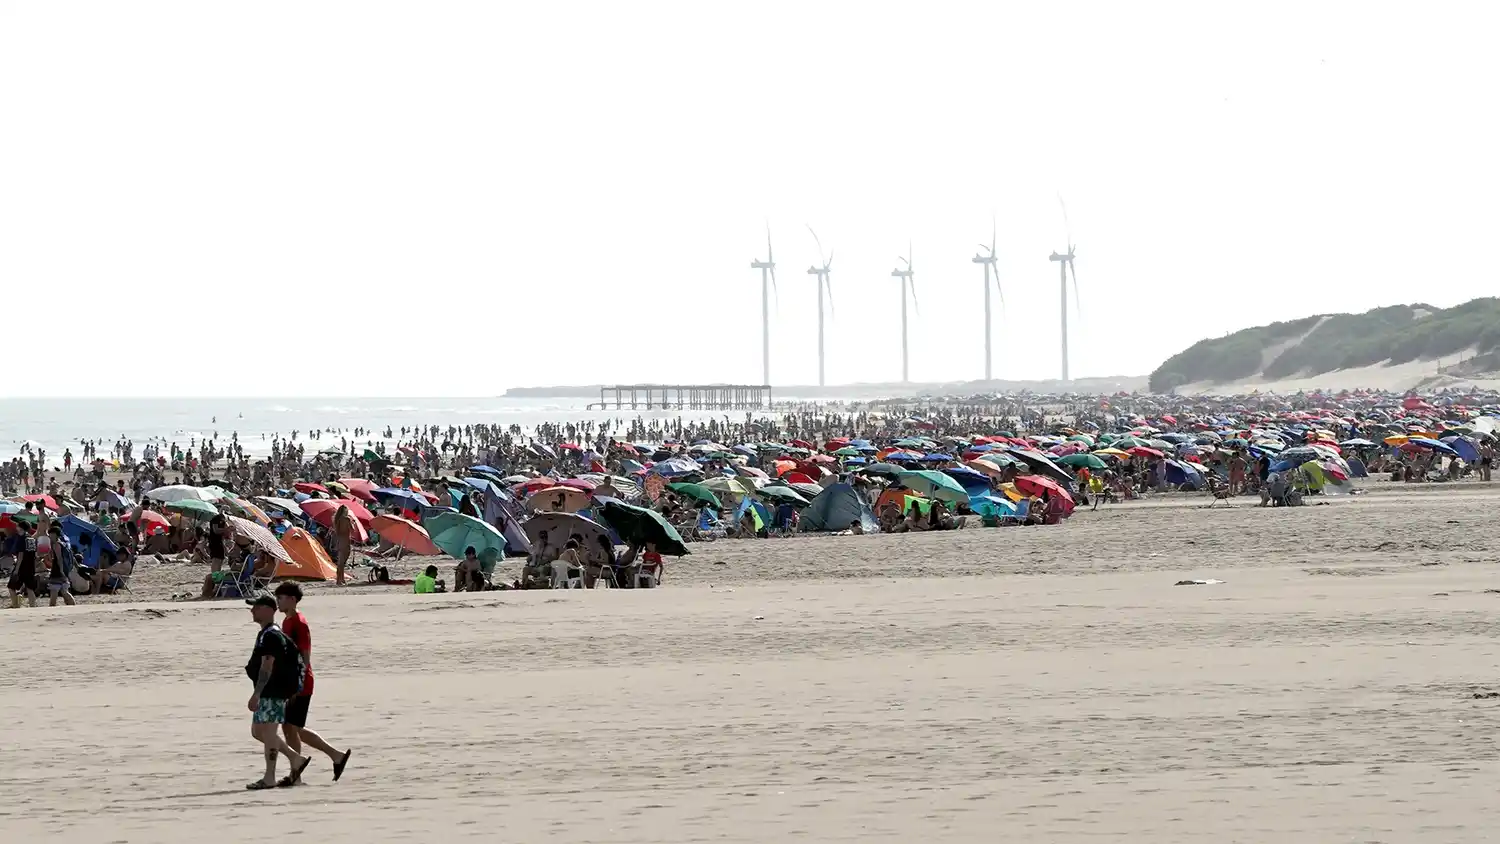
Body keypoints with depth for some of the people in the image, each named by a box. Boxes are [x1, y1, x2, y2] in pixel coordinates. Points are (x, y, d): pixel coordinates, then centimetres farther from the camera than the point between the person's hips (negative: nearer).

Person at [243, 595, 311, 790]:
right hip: (268, 693, 11)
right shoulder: (264, 634, 17)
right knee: (257, 731, 14)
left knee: (268, 732, -6)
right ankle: (296, 759, 18)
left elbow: (267, 667, -23)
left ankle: (269, 777, -2)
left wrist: (256, 694, -26)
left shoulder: (271, 636, -16)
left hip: (273, 693, -11)